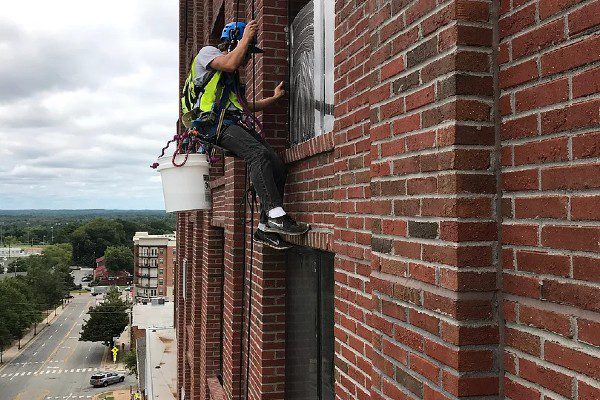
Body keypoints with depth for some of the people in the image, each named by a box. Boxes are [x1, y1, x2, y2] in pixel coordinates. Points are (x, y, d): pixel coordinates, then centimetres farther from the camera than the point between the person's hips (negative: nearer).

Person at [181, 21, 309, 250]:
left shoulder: (233, 77, 35)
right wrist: (246, 38, 0)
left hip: (237, 124, 8)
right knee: (258, 153, -32)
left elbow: (246, 107, 35)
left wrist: (274, 98, 33)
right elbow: (230, 63, -12)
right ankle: (276, 215, -40)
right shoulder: (207, 52, 10)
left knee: (277, 165, -10)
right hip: (216, 123, -8)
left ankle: (266, 228, -10)